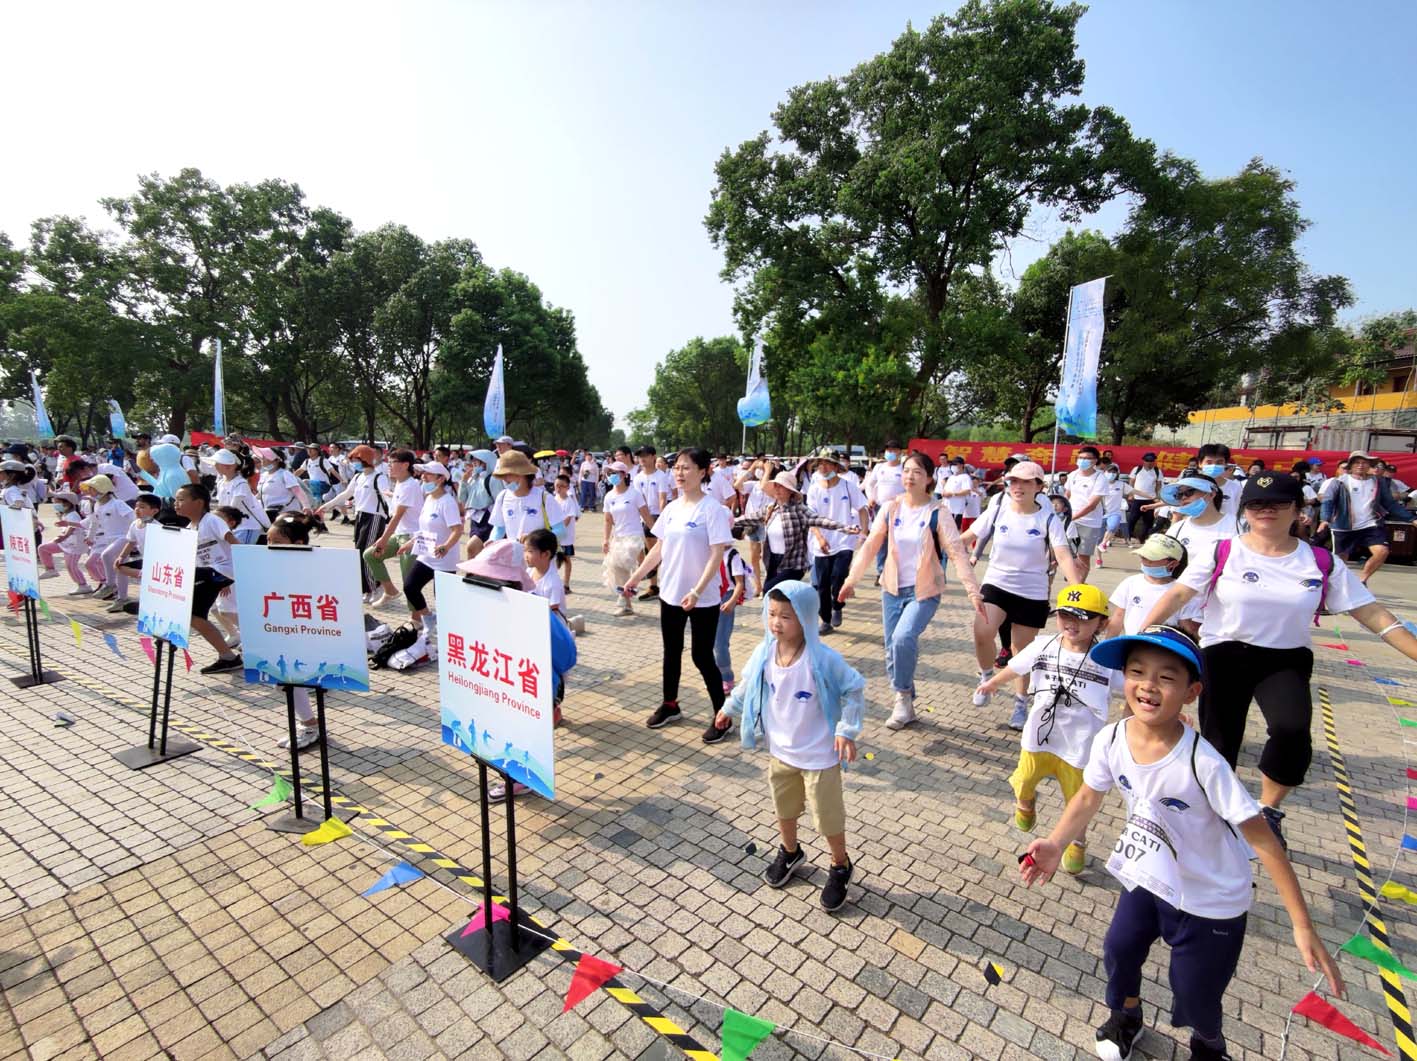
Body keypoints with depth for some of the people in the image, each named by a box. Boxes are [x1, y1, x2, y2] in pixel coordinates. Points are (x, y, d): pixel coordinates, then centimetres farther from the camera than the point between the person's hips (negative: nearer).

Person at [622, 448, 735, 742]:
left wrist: (697, 591, -26)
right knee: (672, 651, 17)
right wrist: (635, 577, 10)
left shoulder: (712, 509, -14)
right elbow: (659, 548, 12)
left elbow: (717, 554, -18)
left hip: (703, 599, -6)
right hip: (670, 593, 6)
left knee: (702, 656, 0)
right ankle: (670, 705, 35)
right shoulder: (671, 508, 6)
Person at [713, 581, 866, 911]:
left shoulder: (823, 660, -27)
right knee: (783, 808, 25)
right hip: (780, 751, 5)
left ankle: (840, 867, 40)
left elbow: (854, 690, -14)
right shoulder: (765, 653, -13)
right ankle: (790, 853, 53)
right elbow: (748, 683, 7)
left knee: (828, 816, 12)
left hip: (819, 756, -5)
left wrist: (847, 730, -19)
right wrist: (729, 708, 17)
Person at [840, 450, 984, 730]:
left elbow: (958, 553, -13)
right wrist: (852, 578, 0)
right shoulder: (890, 508, -1)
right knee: (893, 650, 8)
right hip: (893, 589, 4)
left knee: (904, 638, -25)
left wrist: (973, 591, -18)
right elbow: (870, 545, 2)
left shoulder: (938, 513, -10)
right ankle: (905, 707, 27)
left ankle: (903, 696, -1)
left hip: (925, 591, -4)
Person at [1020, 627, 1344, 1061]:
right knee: (1118, 950, 18)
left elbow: (1262, 840, -24)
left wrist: (1303, 926, -21)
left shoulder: (1203, 763, -34)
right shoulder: (1110, 740, -19)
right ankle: (1126, 1016, 51)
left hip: (1210, 899, -4)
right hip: (1149, 877, 4)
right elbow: (1089, 797, -4)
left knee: (1195, 997, 11)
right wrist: (1055, 846, -16)